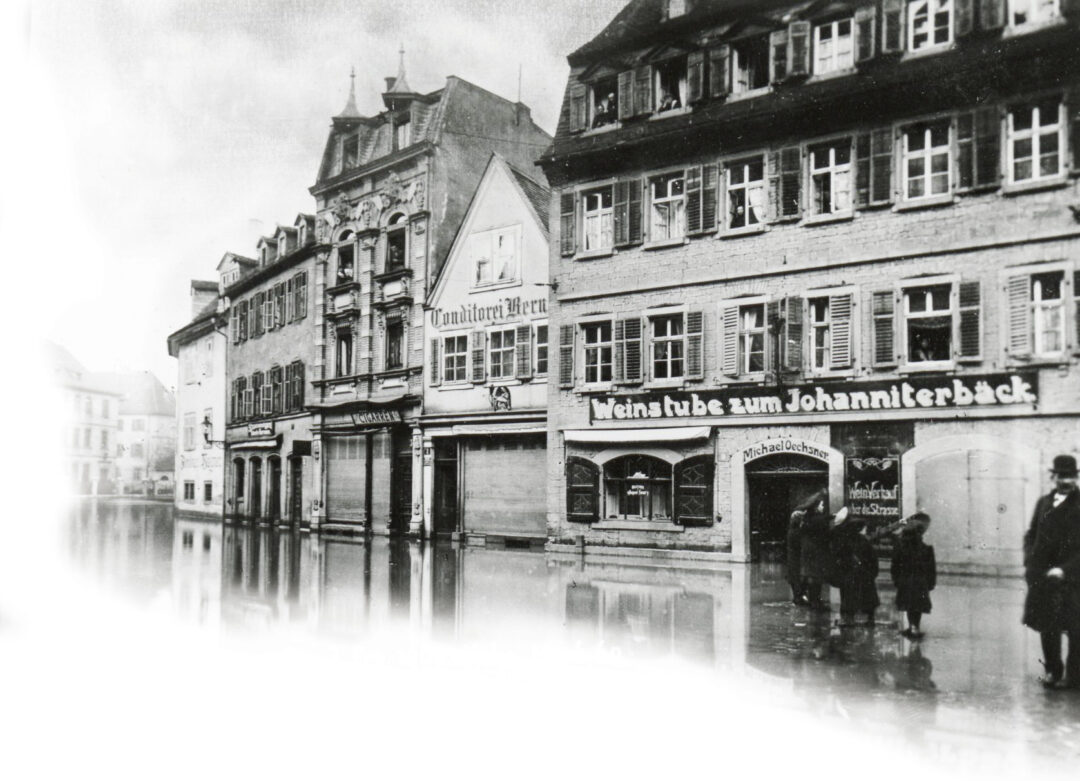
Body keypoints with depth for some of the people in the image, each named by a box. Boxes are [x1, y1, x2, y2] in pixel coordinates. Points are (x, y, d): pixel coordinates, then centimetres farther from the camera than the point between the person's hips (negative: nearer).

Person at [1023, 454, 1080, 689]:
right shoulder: (1044, 503, 12)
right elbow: (1031, 535, 15)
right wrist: (1029, 563, 0)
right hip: (1043, 575, 5)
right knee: (1046, 625, 11)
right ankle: (1053, 671, 25)